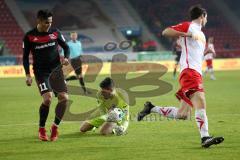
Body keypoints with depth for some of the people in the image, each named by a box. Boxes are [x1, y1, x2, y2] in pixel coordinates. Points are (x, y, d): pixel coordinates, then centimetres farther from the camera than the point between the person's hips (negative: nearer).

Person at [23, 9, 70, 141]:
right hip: (41, 72, -3)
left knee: (64, 98, -9)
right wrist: (28, 75, -7)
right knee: (47, 98, -22)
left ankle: (55, 126, 10)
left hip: (56, 70, 4)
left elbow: (66, 47, 13)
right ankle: (41, 130, -4)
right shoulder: (29, 36, -4)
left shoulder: (55, 32, 2)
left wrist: (66, 57, -9)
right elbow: (25, 56, 2)